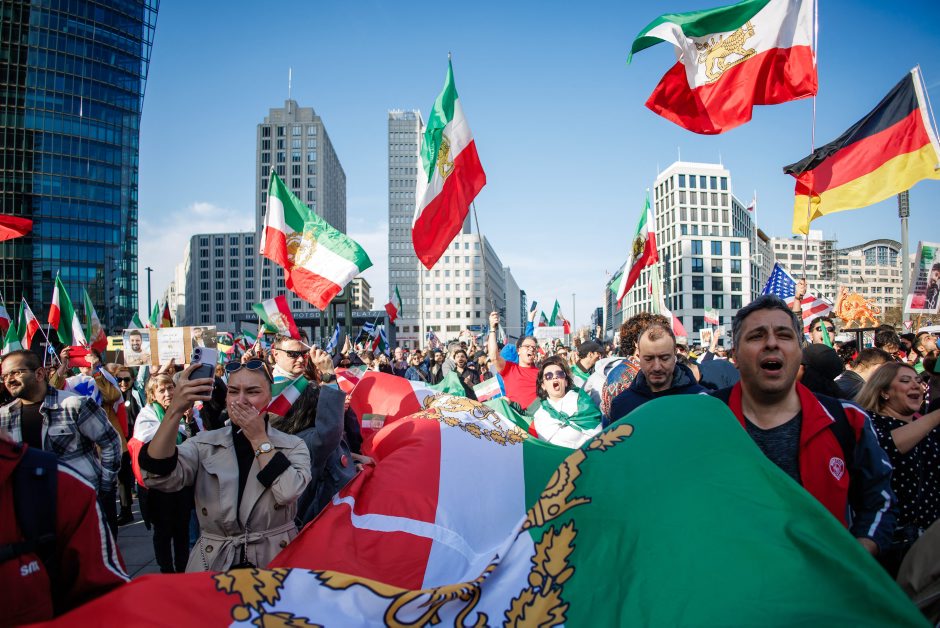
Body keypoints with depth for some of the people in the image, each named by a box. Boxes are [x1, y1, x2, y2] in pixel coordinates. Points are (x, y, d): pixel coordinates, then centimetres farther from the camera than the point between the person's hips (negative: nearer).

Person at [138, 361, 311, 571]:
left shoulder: (293, 446, 2)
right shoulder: (204, 445, 4)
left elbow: (288, 493, -16)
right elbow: (159, 476, -14)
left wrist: (259, 438, -9)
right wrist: (176, 409, -23)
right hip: (213, 565, 1)